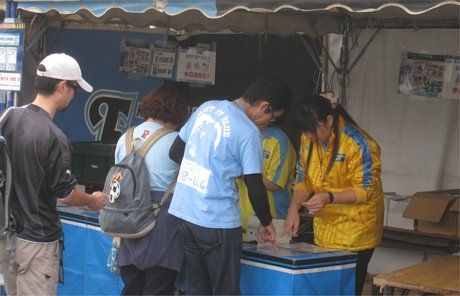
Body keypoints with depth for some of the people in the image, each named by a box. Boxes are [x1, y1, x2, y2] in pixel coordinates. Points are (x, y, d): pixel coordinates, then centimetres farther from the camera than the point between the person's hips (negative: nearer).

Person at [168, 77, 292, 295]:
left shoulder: (207, 107, 7)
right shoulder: (249, 133, -13)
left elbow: (175, 151, 15)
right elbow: (255, 188, -11)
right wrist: (266, 223, 4)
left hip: (184, 211, 7)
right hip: (217, 222, -7)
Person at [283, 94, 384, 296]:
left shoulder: (358, 144, -18)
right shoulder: (309, 139, 2)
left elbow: (365, 190, -15)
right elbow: (303, 179, 9)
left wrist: (328, 198, -27)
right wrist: (295, 207, -9)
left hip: (355, 231, -6)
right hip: (324, 227, 6)